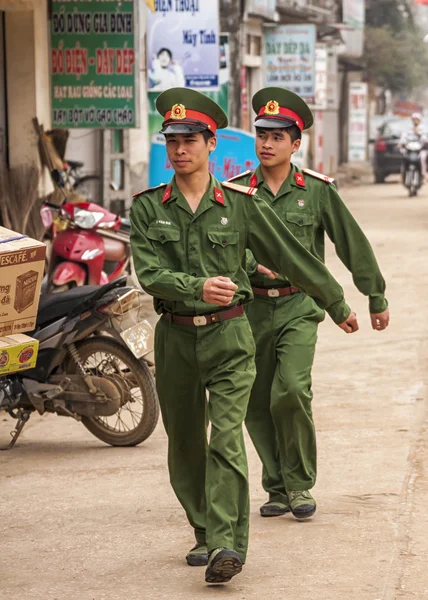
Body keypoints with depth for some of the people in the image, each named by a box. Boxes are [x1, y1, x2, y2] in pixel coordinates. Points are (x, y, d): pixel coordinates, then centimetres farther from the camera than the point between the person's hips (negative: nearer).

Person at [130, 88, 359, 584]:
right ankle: (205, 534, 26)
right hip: (175, 338, 2)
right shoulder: (147, 208, 2)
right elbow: (149, 274, -11)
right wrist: (199, 287, -29)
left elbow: (291, 258, 9)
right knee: (185, 447, 10)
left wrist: (337, 306, 18)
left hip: (228, 337, -2)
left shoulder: (241, 204, 0)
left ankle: (227, 545, -22)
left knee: (226, 440, -15)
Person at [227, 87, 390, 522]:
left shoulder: (317, 190, 1)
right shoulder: (236, 191, 2)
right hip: (252, 307, 2)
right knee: (257, 403, 4)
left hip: (298, 306, -2)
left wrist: (376, 298, 14)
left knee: (291, 390, -19)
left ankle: (299, 484, -2)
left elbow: (353, 244, 9)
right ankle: (277, 488, 19)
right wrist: (254, 265, -20)